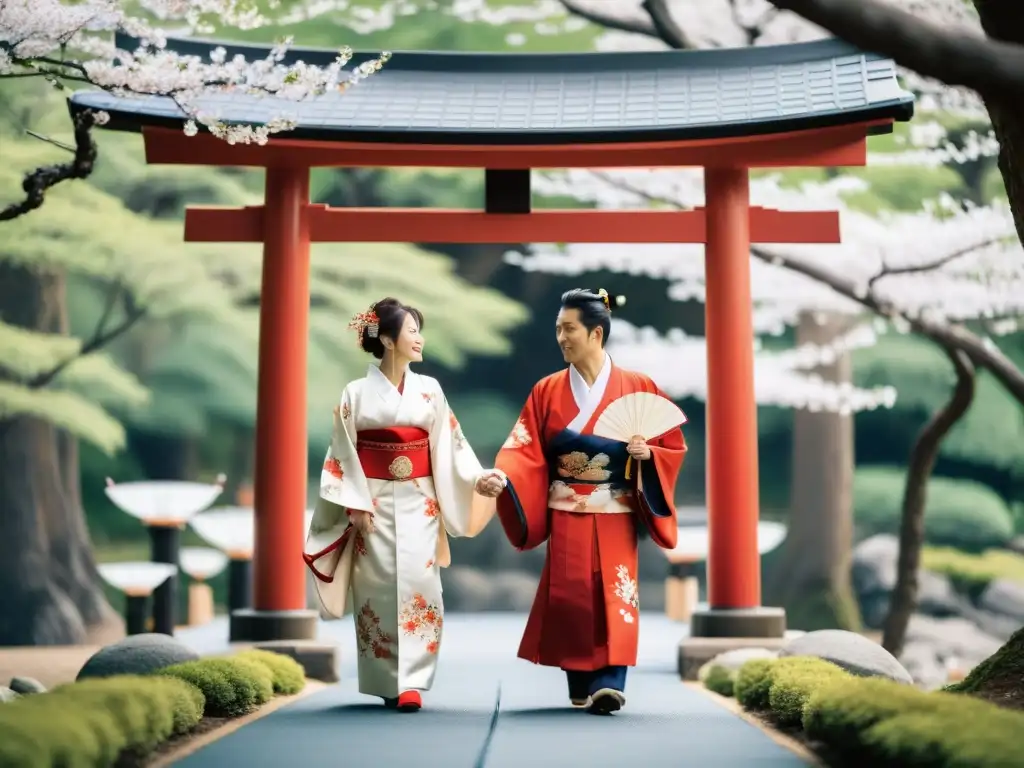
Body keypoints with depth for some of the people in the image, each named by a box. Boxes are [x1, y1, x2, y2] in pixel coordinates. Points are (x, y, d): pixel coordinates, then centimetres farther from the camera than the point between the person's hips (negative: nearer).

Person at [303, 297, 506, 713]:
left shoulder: (429, 390, 7)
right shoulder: (356, 393, 0)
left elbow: (448, 444, 5)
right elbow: (343, 455, -1)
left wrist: (478, 478, -10)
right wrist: (356, 506, -9)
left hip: (418, 503, 2)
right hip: (374, 503, -1)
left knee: (418, 584, -11)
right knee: (379, 589, -2)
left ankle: (411, 683, -9)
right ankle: (386, 682, 9)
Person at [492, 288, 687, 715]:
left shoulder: (637, 388, 1)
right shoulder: (547, 391, 5)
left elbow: (671, 444, 5)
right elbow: (527, 449, -3)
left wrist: (647, 452, -16)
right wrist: (500, 476, -21)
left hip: (615, 514, -2)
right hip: (567, 514, 2)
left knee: (613, 594, -12)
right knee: (569, 597, 0)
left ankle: (609, 683, -17)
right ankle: (581, 688, 11)